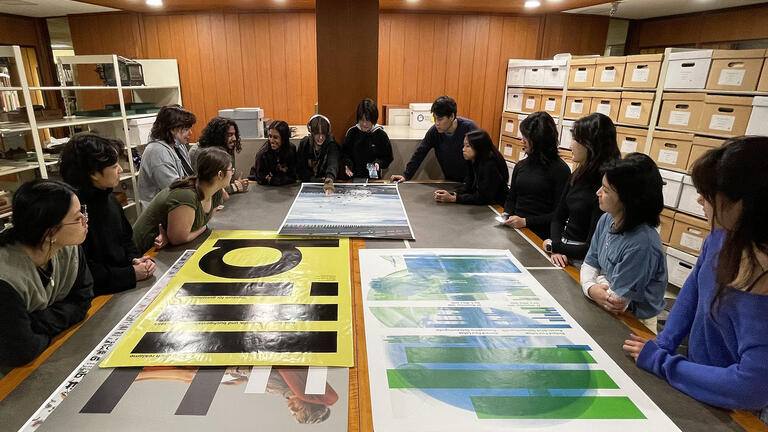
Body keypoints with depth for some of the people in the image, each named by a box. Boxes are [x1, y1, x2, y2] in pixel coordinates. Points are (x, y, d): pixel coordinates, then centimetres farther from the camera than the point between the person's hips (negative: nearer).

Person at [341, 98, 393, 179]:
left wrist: (379, 163, -12)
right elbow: (345, 153, 12)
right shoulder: (351, 132, 3)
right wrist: (348, 164, -7)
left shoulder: (381, 135, -1)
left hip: (374, 177, -1)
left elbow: (388, 157, 6)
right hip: (353, 177, 1)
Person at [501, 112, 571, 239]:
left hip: (539, 236, -5)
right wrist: (507, 213, 2)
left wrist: (526, 221, -14)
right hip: (514, 229, 6)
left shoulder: (560, 170, -4)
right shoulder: (521, 166, 14)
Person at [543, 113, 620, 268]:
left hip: (582, 261, -6)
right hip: (563, 255, 7)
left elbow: (592, 247, -16)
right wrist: (557, 250, -6)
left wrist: (553, 245, -5)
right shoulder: (577, 176, 6)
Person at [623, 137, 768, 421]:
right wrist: (663, 344, -2)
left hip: (730, 409, -6)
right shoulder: (723, 236, -10)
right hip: (702, 376, 6)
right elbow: (694, 288, 5)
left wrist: (661, 362, -23)